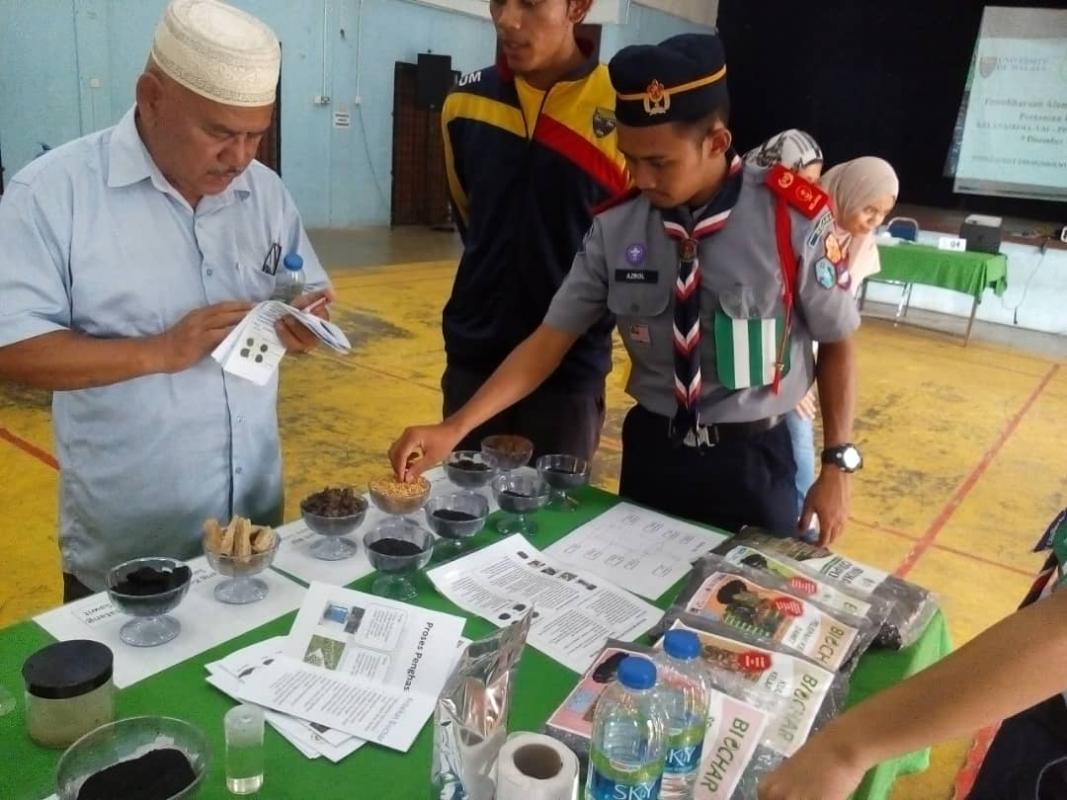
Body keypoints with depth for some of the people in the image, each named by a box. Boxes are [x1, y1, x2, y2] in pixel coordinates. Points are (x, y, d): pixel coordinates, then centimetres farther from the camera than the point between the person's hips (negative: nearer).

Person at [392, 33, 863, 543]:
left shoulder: (793, 220, -17)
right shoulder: (613, 227, -9)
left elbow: (836, 344, -4)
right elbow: (551, 338, -7)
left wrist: (837, 464, -3)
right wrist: (456, 427, -16)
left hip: (751, 459, -2)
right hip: (651, 449, 3)